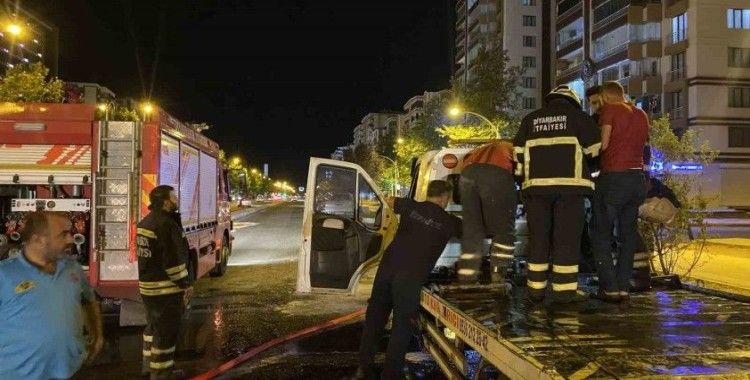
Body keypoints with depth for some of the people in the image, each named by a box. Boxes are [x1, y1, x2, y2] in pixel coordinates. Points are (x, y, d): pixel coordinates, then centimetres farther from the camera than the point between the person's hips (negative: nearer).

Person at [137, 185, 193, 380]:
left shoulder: (145, 222, 11)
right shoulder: (166, 224, -20)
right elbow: (173, 260, -22)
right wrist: (185, 284, -15)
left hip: (147, 284, 10)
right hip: (166, 288, -10)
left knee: (154, 325, 22)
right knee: (166, 330, 1)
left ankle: (149, 363, 34)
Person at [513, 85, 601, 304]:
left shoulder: (531, 119, 16)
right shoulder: (578, 116, 8)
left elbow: (518, 152, 13)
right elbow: (594, 148, 9)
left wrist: (524, 176, 24)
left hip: (537, 185, 3)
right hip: (569, 184, -2)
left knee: (538, 238, 7)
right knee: (566, 238, 0)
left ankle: (536, 289, 9)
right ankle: (564, 290, 0)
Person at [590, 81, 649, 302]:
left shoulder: (610, 110, -4)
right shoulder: (642, 115, 16)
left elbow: (603, 144, -10)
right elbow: (640, 145, 13)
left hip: (614, 177, -6)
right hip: (638, 178, 7)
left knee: (601, 234, 3)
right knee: (628, 234, 13)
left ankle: (610, 289, 0)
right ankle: (624, 287, 13)